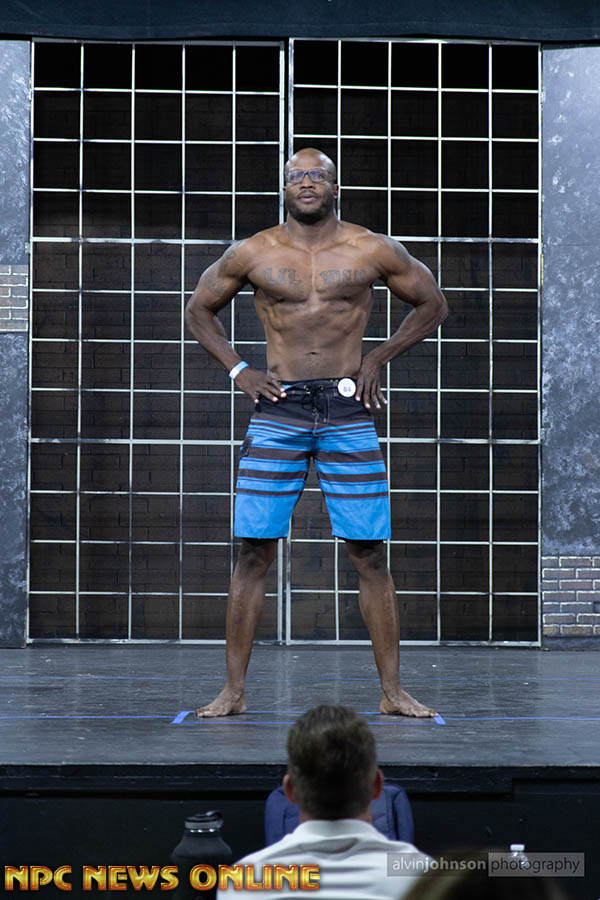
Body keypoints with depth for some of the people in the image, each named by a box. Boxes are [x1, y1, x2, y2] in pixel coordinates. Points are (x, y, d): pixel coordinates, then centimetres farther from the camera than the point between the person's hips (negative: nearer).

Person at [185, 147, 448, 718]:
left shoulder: (373, 251, 4)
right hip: (277, 410, 0)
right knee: (254, 552, -2)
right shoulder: (252, 254, 5)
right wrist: (237, 370, 5)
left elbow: (432, 304, 16)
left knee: (369, 553, -1)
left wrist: (377, 359, 6)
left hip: (348, 412, 0)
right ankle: (233, 690, 6)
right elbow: (199, 310, 19)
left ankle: (392, 692, 7)